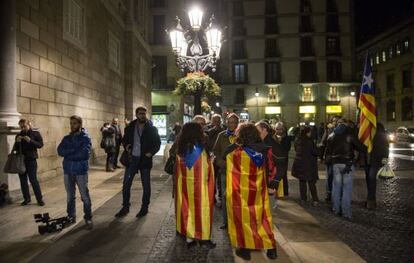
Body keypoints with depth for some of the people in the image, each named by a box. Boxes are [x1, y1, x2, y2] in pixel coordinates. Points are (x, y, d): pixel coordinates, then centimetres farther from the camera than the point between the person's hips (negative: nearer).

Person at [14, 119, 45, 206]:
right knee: (23, 180, 7)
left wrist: (30, 141, -23)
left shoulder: (35, 133, 0)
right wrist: (17, 142, -8)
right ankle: (26, 198, 19)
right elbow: (15, 148, 11)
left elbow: (40, 144, -9)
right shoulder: (19, 135, 11)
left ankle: (40, 199, 2)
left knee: (33, 180, -6)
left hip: (31, 160, -4)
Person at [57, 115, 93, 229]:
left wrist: (68, 154, -10)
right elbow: (60, 151, -5)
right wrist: (74, 150, -17)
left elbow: (84, 154, -19)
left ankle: (88, 218, 12)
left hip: (81, 171, -4)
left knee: (85, 196, -1)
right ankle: (71, 216, 29)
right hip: (68, 171, 5)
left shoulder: (85, 138, -5)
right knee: (70, 196, 15)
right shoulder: (66, 138, 10)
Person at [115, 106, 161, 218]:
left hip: (145, 159, -2)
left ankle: (144, 208, 23)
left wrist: (151, 152, -15)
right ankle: (125, 207, 21)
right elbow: (124, 140, 16)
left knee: (146, 185, 7)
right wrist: (126, 146, -5)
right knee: (126, 184, 5)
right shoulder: (130, 127, 3)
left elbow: (158, 143, 0)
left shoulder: (152, 128, -4)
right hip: (132, 159, 3)